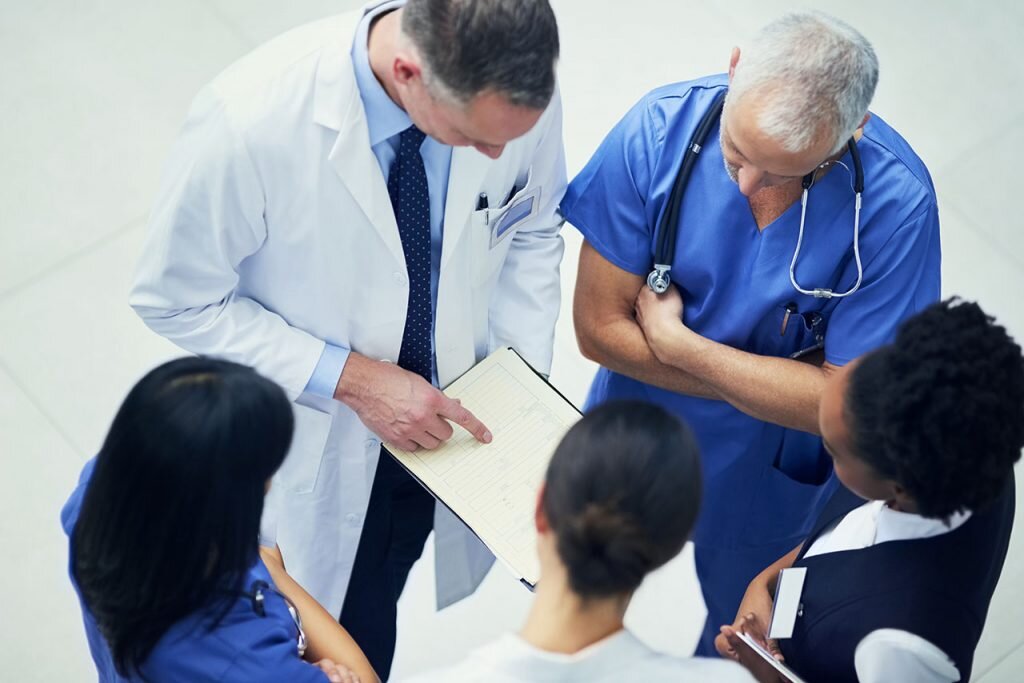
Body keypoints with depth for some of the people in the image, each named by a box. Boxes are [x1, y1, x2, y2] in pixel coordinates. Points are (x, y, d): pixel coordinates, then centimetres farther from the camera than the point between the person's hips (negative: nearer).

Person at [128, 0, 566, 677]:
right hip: (318, 449, -3)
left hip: (446, 421, 3)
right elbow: (179, 301, -19)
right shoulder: (250, 123, -34)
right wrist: (351, 379, -25)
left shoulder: (516, 87, -23)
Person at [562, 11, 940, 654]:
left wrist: (674, 341, -26)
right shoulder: (659, 129, -28)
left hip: (766, 463, -1)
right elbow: (599, 327, -21)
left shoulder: (894, 201, -32)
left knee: (736, 624, 27)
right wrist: (778, 381, -24)